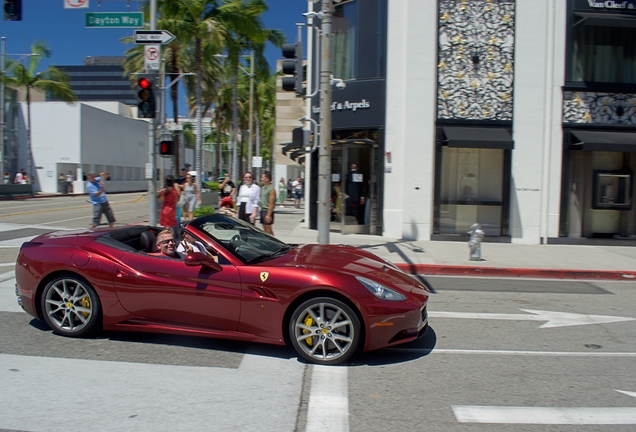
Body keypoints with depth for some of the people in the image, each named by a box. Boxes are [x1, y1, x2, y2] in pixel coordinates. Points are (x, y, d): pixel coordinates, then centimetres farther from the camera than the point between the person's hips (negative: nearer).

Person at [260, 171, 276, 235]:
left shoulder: (271, 189, -15)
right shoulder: (263, 187, 12)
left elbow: (271, 203, -19)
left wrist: (268, 215, -22)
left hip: (267, 211, -9)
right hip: (262, 210, 9)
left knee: (269, 230, -5)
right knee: (265, 230, 13)